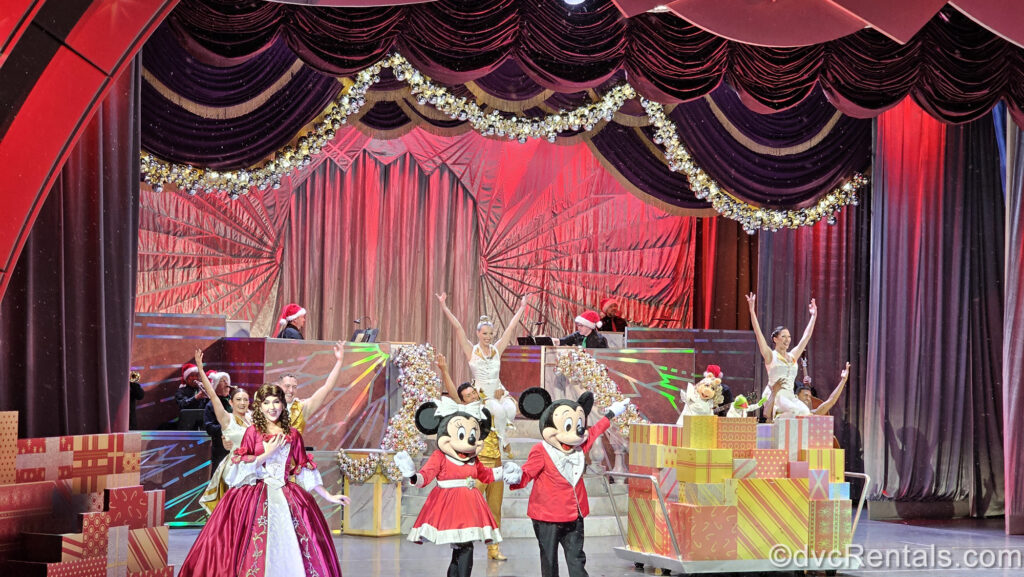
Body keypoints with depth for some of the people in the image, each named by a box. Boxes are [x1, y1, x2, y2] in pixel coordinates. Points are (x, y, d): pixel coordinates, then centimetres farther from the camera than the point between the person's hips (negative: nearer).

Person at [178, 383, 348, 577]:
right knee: (255, 546, -8)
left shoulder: (292, 435, 8)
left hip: (286, 496, 2)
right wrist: (267, 454, -13)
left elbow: (304, 468, 12)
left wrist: (328, 496, 11)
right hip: (256, 495, -2)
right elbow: (241, 467, -4)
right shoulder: (253, 432, 1)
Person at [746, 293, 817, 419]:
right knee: (796, 410, -32)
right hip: (774, 395, -6)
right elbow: (758, 333, -4)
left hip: (790, 396, 6)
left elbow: (806, 337, 26)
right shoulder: (770, 355, 5)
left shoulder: (793, 356, 20)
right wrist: (752, 310, -10)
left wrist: (813, 316, 27)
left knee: (806, 412, -26)